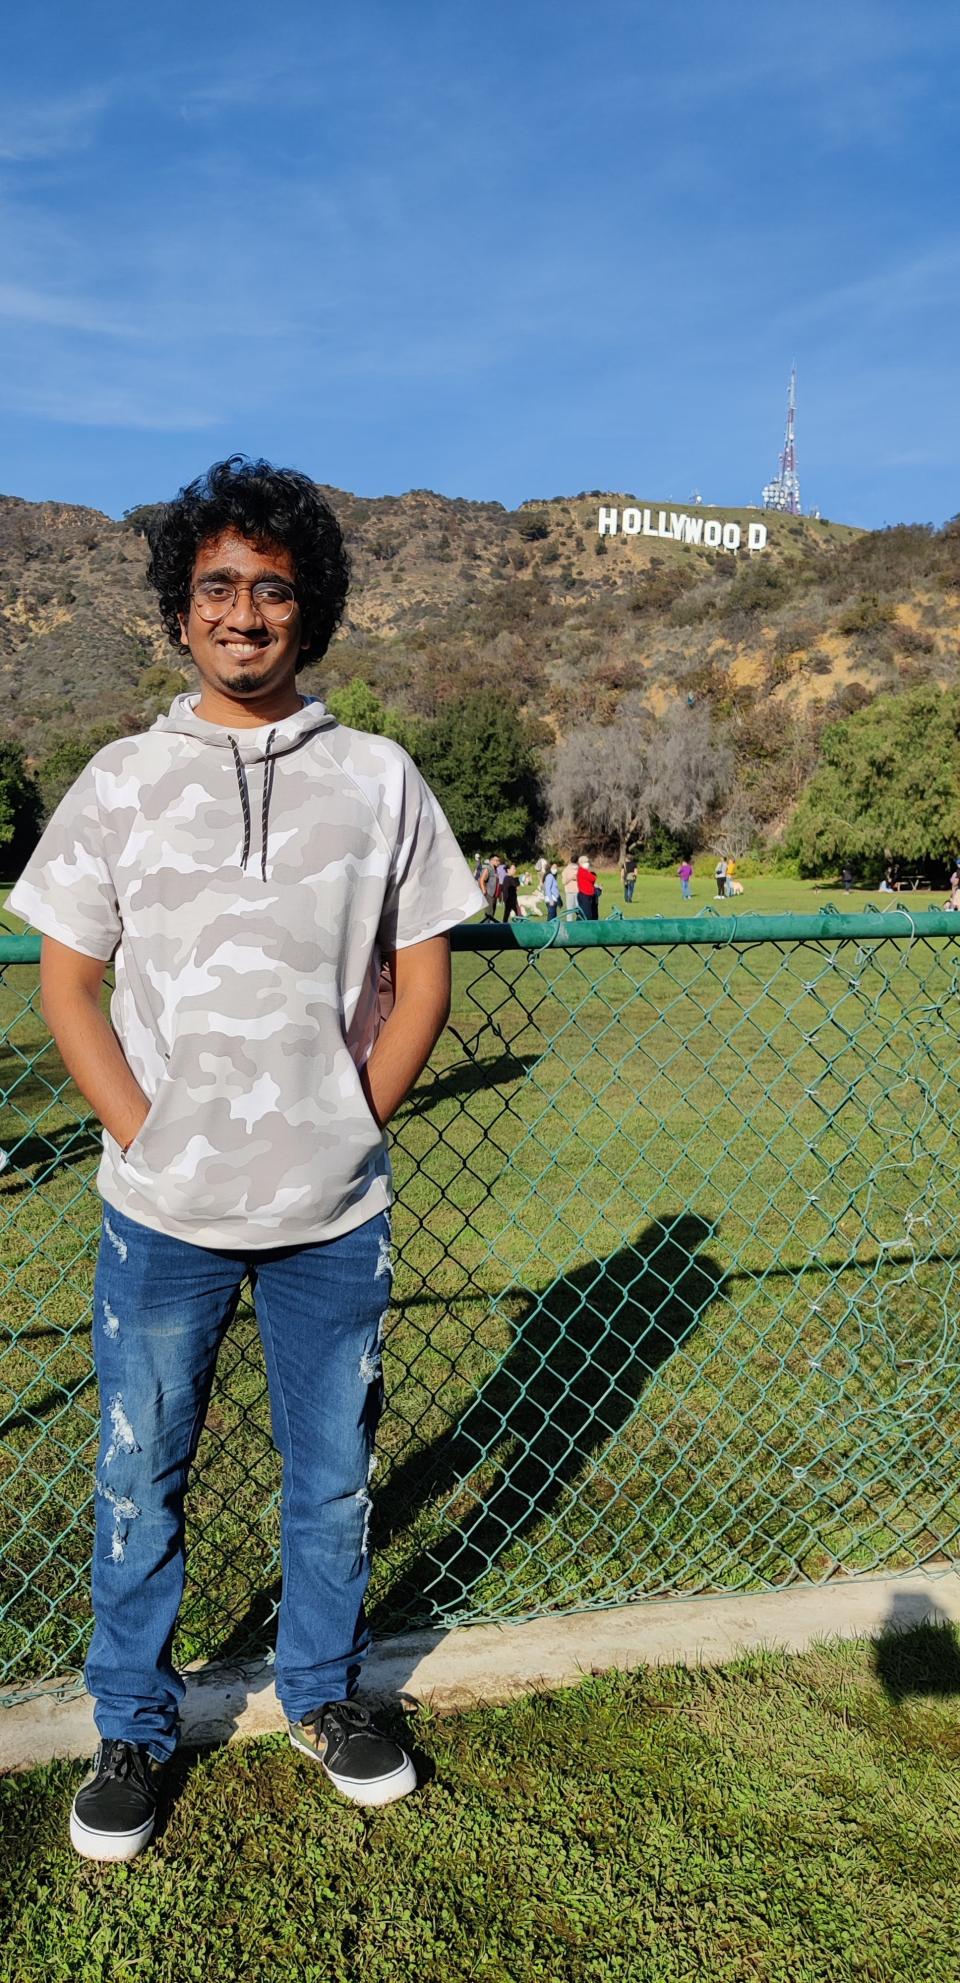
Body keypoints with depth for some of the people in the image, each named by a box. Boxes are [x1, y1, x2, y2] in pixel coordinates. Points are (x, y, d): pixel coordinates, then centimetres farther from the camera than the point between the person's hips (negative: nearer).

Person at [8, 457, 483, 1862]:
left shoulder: (378, 778, 3)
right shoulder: (122, 781, 3)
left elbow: (422, 975, 6)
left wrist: (356, 1121, -3)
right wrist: (145, 1134, -6)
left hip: (336, 1213, 1)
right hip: (164, 1213, 0)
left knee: (334, 1472, 14)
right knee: (139, 1479, 12)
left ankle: (324, 1692, 39)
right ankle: (134, 1726, 35)